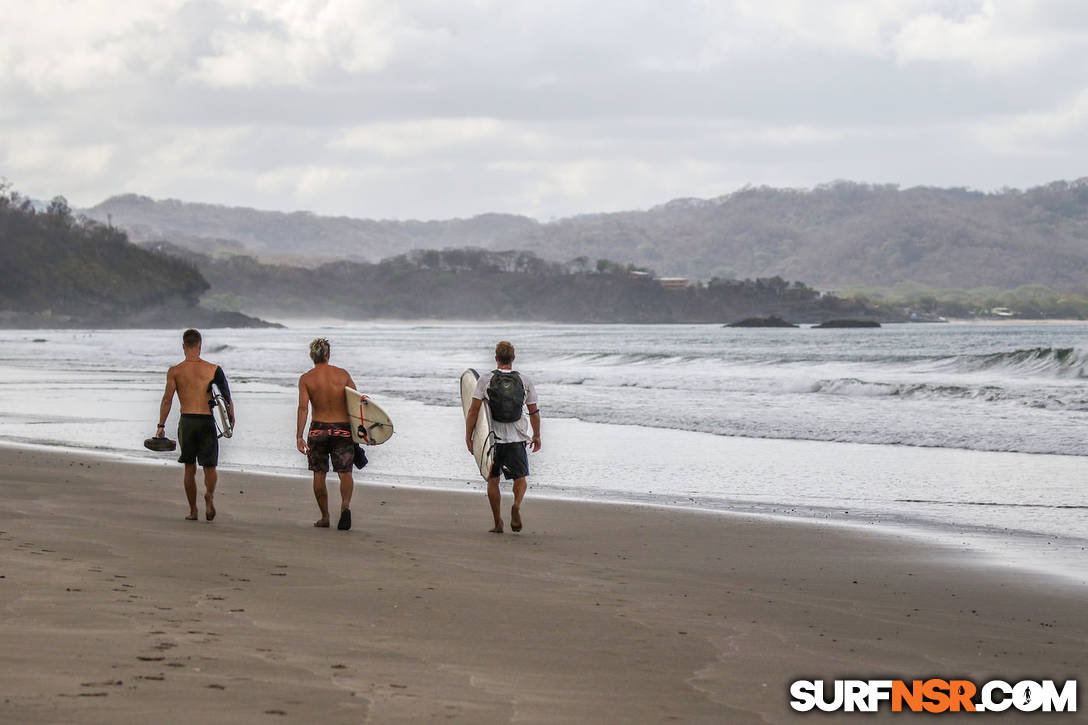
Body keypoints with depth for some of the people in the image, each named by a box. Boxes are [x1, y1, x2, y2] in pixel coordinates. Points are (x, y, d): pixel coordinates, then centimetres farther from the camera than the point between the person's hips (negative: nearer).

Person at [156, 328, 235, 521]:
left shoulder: (175, 371, 1)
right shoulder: (213, 369, 3)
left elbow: (167, 399, -4)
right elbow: (227, 397, 0)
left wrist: (161, 426, -1)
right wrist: (231, 418, 9)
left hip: (187, 421, 0)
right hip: (208, 421, 0)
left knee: (189, 468, 12)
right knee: (209, 466, 7)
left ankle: (193, 511, 14)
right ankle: (210, 494, -23)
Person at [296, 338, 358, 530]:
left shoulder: (306, 379, -3)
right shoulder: (343, 374, 1)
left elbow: (303, 407, -12)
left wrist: (299, 436, -15)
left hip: (318, 428, 0)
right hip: (342, 429, 0)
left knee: (319, 474, 12)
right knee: (345, 472, -1)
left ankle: (325, 517, 16)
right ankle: (345, 505, -28)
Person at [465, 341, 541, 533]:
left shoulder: (485, 380, -6)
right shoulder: (524, 381, 0)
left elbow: (474, 410, -9)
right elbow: (534, 412, 8)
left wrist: (468, 436, -2)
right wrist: (537, 436, 20)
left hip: (492, 438, -1)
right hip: (517, 438, 1)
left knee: (493, 480, 11)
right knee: (520, 478, 10)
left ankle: (498, 523, 10)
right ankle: (516, 505, -20)